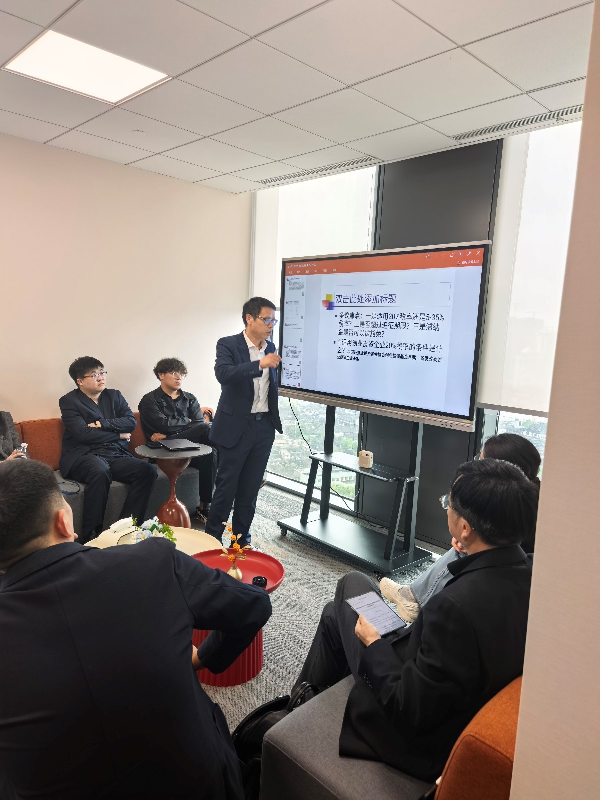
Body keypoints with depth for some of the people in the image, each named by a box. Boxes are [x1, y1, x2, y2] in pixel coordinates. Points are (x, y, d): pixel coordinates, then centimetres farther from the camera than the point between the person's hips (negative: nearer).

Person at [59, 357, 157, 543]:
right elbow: (83, 433, -10)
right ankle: (90, 534, -27)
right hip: (83, 455, -4)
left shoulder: (114, 396, 18)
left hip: (116, 455, 5)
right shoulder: (69, 401, 4)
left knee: (148, 470, -23)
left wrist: (103, 424, -9)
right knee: (101, 471, -39)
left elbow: (131, 422, 4)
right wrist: (119, 435, -3)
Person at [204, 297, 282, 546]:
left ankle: (241, 540, 26)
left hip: (264, 426, 5)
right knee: (226, 486, 3)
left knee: (250, 487, 13)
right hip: (236, 426, -5)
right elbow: (223, 374, -26)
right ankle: (212, 538, 20)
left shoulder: (271, 348, 9)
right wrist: (260, 364, -32)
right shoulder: (228, 344, -7)